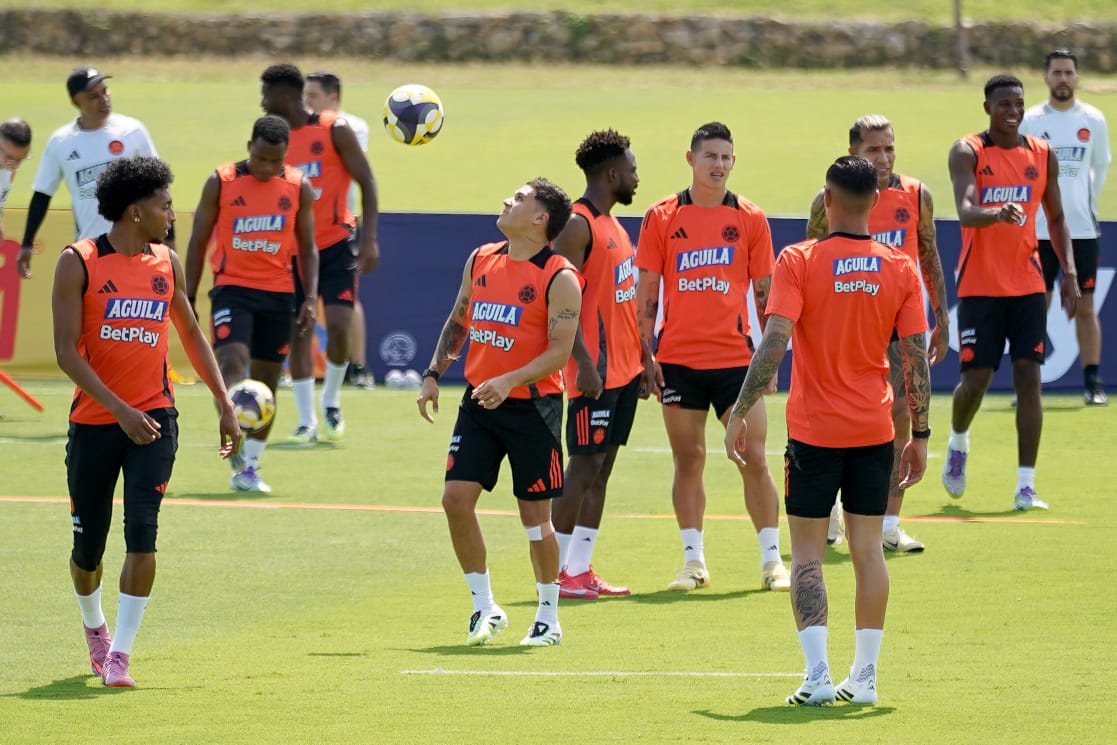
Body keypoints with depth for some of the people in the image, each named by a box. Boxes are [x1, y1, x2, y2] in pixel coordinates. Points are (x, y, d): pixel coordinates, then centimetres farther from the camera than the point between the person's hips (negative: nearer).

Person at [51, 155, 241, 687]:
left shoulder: (166, 262, 7)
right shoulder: (79, 263, -7)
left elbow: (191, 334, 20)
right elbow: (66, 350, -11)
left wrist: (224, 404, 15)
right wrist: (120, 409, -20)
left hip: (154, 417, 2)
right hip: (94, 420, -2)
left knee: (142, 533, -15)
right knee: (87, 547, 8)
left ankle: (120, 656, -11)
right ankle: (95, 627, 38)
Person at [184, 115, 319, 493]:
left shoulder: (299, 188, 2)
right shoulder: (221, 183, -4)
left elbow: (307, 246, 11)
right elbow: (198, 242, 3)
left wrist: (311, 297, 1)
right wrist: (189, 298, 1)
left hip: (278, 294, 3)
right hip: (233, 288, -3)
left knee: (267, 379, 6)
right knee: (232, 359, -25)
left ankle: (249, 467, 16)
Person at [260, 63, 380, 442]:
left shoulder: (334, 130, -7)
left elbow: (366, 181, -6)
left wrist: (369, 238, -15)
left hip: (335, 244, -4)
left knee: (338, 325, -14)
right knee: (297, 333, -1)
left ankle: (331, 401, 9)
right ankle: (307, 421, 5)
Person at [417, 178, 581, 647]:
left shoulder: (559, 279, -10)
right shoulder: (480, 261, 9)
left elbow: (560, 350, -16)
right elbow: (457, 323, 20)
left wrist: (509, 382, -28)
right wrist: (433, 374, 8)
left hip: (532, 406, -5)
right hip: (479, 401, 5)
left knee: (535, 514, 2)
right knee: (456, 498, -6)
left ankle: (548, 618, 17)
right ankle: (484, 608, 7)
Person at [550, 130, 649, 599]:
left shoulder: (612, 225, 17)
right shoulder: (577, 226, -13)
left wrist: (642, 357, 21)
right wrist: (584, 363, -24)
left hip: (623, 367, 9)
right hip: (595, 373, -9)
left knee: (602, 466, 9)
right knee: (584, 464, -7)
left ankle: (581, 570, 11)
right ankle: (557, 571, -4)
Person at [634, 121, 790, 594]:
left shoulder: (750, 219, 4)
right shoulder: (662, 218, 3)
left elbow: (765, 292, 8)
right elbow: (646, 292, 5)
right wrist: (646, 354, -2)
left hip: (735, 358, 0)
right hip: (679, 358, 0)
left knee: (753, 459, -3)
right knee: (688, 460, 3)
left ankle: (772, 560, 4)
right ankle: (693, 561, 10)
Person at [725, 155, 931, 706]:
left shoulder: (799, 262, -9)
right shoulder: (900, 269, 0)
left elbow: (774, 343, -17)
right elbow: (915, 358, 1)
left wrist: (740, 413, -12)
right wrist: (919, 434, 8)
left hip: (814, 432, -3)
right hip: (875, 430, 3)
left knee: (807, 552, 3)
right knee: (867, 547, 10)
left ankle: (817, 675, -7)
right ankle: (864, 676, 9)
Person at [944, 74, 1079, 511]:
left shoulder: (1042, 155, 6)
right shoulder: (967, 153, -7)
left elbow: (1056, 218, 16)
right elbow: (965, 212, -22)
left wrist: (1069, 272, 5)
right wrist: (996, 213, -44)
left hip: (1027, 285, 3)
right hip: (979, 286, -3)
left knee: (1028, 377, -5)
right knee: (976, 379, -2)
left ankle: (1026, 486, -4)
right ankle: (958, 442, 32)